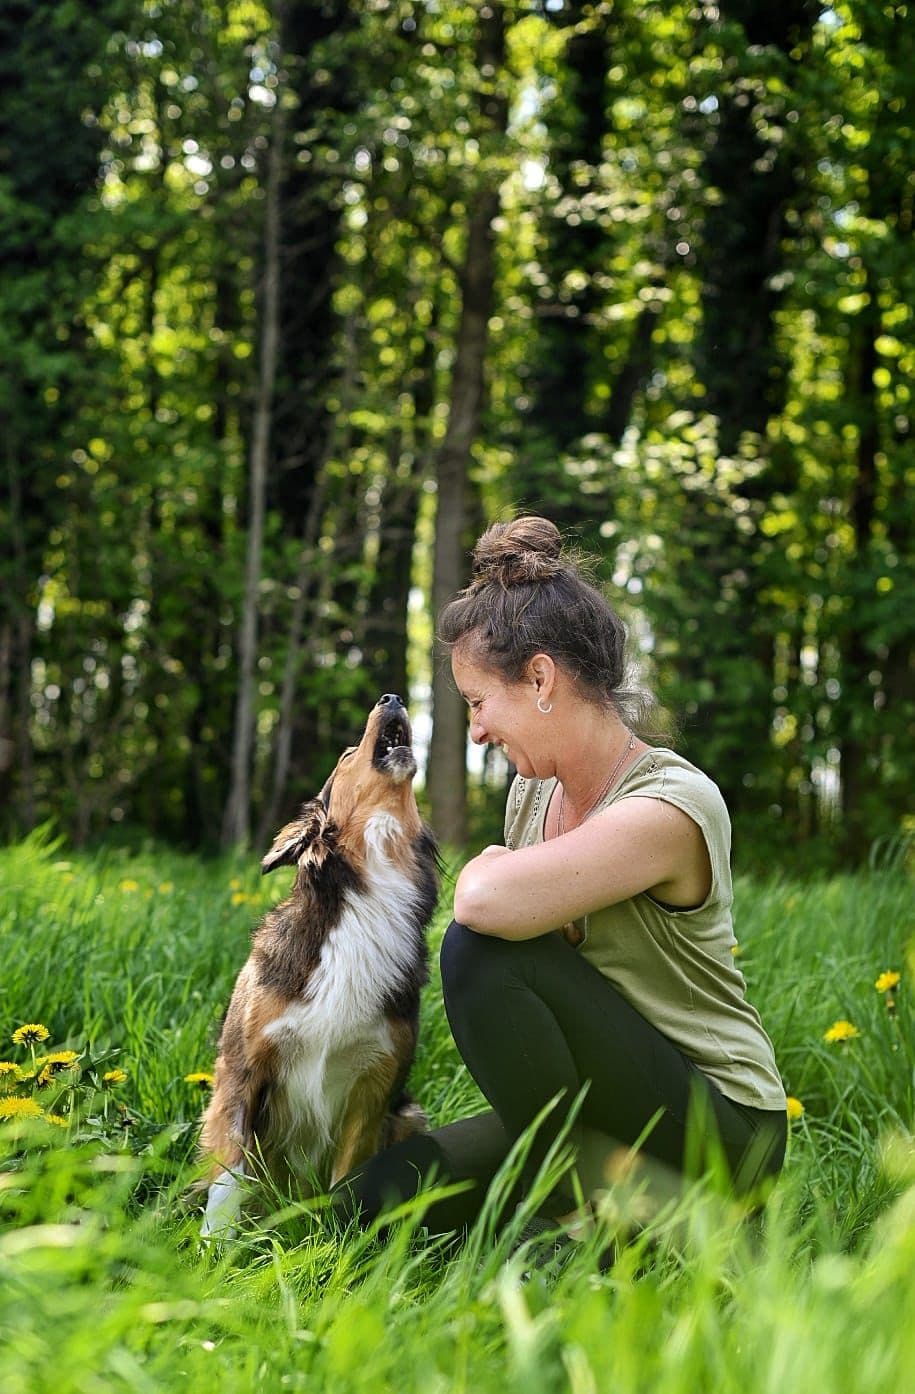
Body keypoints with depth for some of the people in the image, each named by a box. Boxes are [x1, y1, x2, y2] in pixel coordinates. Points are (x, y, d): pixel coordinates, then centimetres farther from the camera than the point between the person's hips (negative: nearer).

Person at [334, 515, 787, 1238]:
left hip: (719, 1132, -7)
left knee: (484, 952, -26)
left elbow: (487, 902, -34)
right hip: (597, 1113, 8)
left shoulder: (672, 805, -22)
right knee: (380, 1193, -10)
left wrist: (486, 869, -12)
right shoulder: (533, 790, 5)